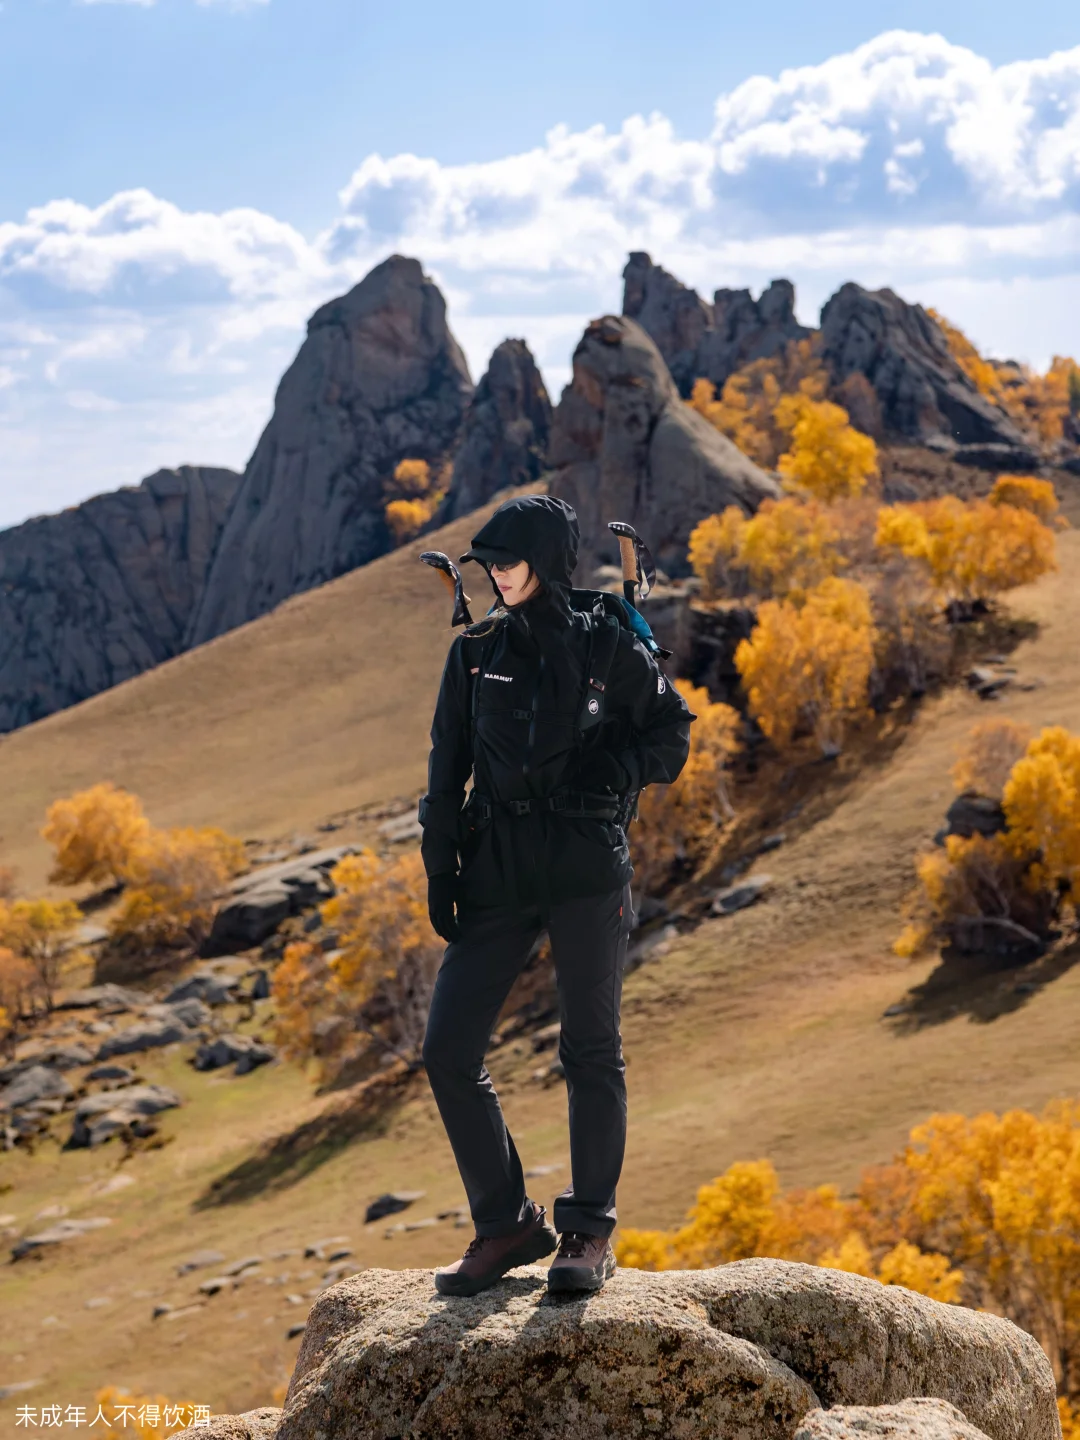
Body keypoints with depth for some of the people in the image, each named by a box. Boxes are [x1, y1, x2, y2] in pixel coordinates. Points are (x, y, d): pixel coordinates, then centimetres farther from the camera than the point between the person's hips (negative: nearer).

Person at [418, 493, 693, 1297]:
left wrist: (613, 770, -14)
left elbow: (671, 735, 6)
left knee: (590, 1050, 1)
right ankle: (507, 1225, 11)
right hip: (498, 871, 4)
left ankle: (589, 1232, 12)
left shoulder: (609, 650, 0)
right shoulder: (476, 653, 9)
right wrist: (440, 874, 6)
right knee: (449, 1052, -2)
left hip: (587, 869, -4)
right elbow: (448, 771, 11)